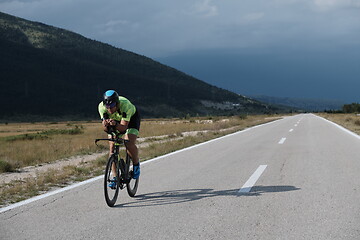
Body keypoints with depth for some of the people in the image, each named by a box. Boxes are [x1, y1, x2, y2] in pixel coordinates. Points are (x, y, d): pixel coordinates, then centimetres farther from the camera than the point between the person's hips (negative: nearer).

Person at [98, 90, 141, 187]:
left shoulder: (125, 105, -40)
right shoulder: (101, 106, -31)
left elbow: (123, 128, -40)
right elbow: (105, 129, -30)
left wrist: (115, 125, -60)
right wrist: (106, 125, -52)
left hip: (131, 118, -3)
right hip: (115, 120, 3)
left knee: (129, 144, -24)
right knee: (112, 146, -11)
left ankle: (136, 165, 5)